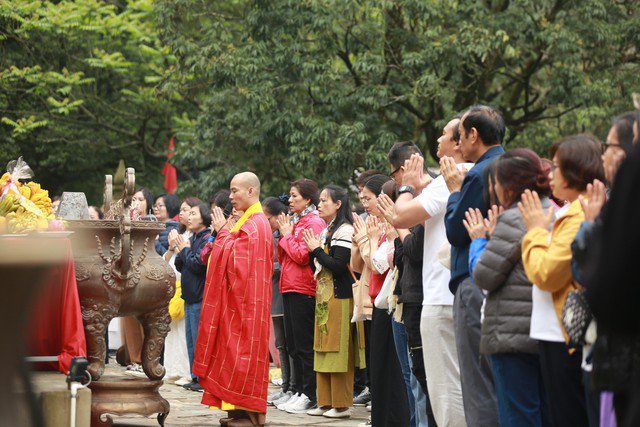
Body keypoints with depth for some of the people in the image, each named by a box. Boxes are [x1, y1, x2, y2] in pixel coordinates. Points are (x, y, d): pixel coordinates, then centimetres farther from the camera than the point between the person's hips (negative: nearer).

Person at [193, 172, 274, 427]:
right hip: (238, 299, 10)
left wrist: (224, 231, -11)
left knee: (244, 350, -7)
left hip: (246, 301, -10)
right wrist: (225, 232, 7)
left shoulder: (255, 224, -16)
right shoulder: (249, 221, 16)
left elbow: (235, 258, -23)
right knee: (238, 350, 10)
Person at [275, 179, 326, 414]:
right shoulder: (296, 221, 18)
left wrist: (287, 235, -6)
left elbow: (302, 256, -18)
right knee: (293, 345, 11)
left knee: (304, 346, -6)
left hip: (304, 291, -9)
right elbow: (283, 258, 19)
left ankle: (309, 395, -3)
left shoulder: (314, 223, -10)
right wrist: (284, 234, 5)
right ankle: (299, 392, 17)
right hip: (290, 289, 9)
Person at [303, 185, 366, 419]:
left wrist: (316, 250, -10)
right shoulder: (325, 232, 18)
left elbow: (338, 266, -20)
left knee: (338, 352, -7)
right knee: (323, 351, 9)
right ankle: (325, 402, 14)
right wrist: (312, 251, 5)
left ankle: (342, 405, -3)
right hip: (324, 298, 9)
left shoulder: (344, 231, -11)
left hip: (340, 298, -9)